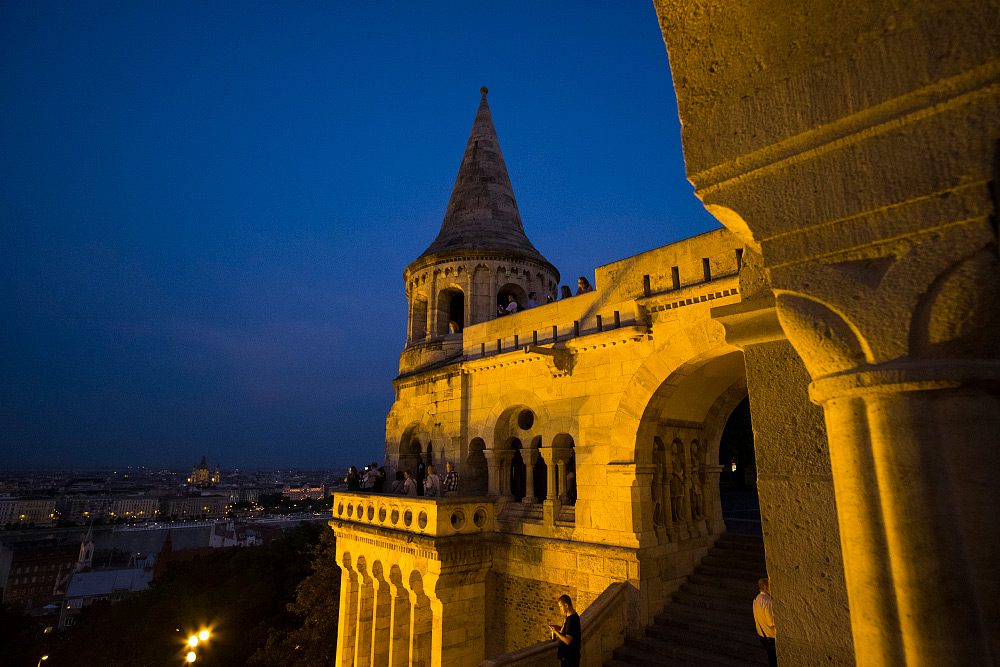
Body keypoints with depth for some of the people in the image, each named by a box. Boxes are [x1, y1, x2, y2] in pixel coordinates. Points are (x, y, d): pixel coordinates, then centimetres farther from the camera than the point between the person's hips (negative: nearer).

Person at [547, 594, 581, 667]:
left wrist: (556, 632, -18)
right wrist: (559, 628, 6)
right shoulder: (574, 616, 6)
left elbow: (567, 641, -27)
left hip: (568, 656, -10)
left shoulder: (571, 619, -25)